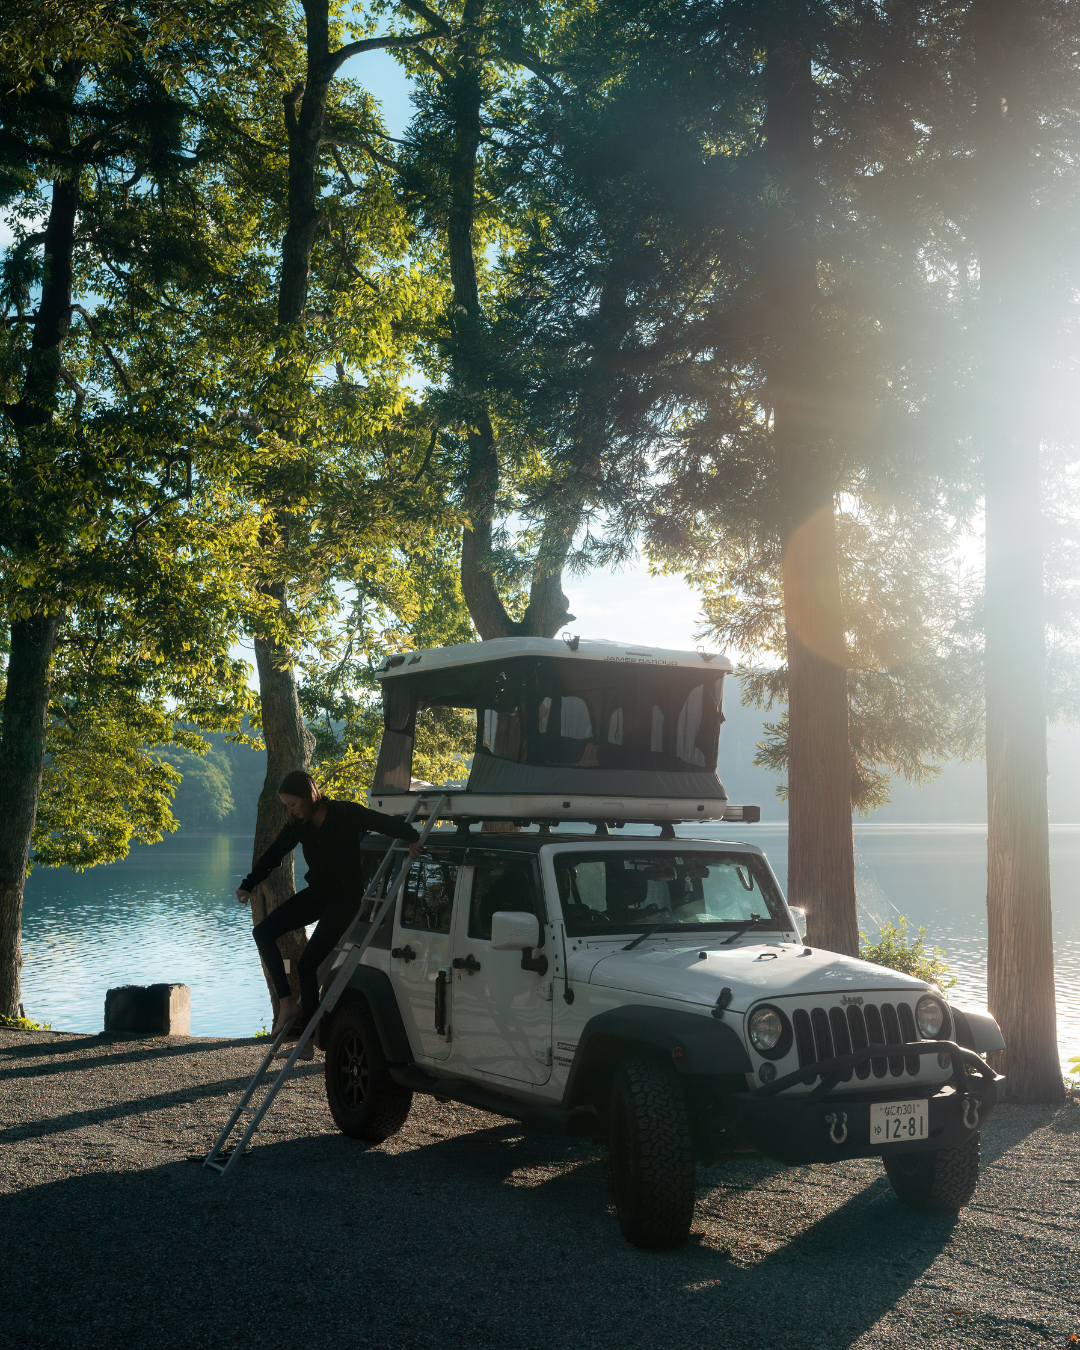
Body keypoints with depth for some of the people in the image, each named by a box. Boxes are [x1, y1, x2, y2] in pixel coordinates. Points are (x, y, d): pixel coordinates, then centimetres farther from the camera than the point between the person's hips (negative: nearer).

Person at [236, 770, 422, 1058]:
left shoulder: (347, 814, -16)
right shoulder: (299, 825, 1)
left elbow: (387, 823, -20)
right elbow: (273, 855, 8)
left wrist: (412, 838, -35)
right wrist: (248, 884, 4)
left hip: (345, 897, -7)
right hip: (317, 893, 7)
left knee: (309, 963, -14)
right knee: (263, 931, -6)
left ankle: (306, 1041, -4)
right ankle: (287, 1002, -7)